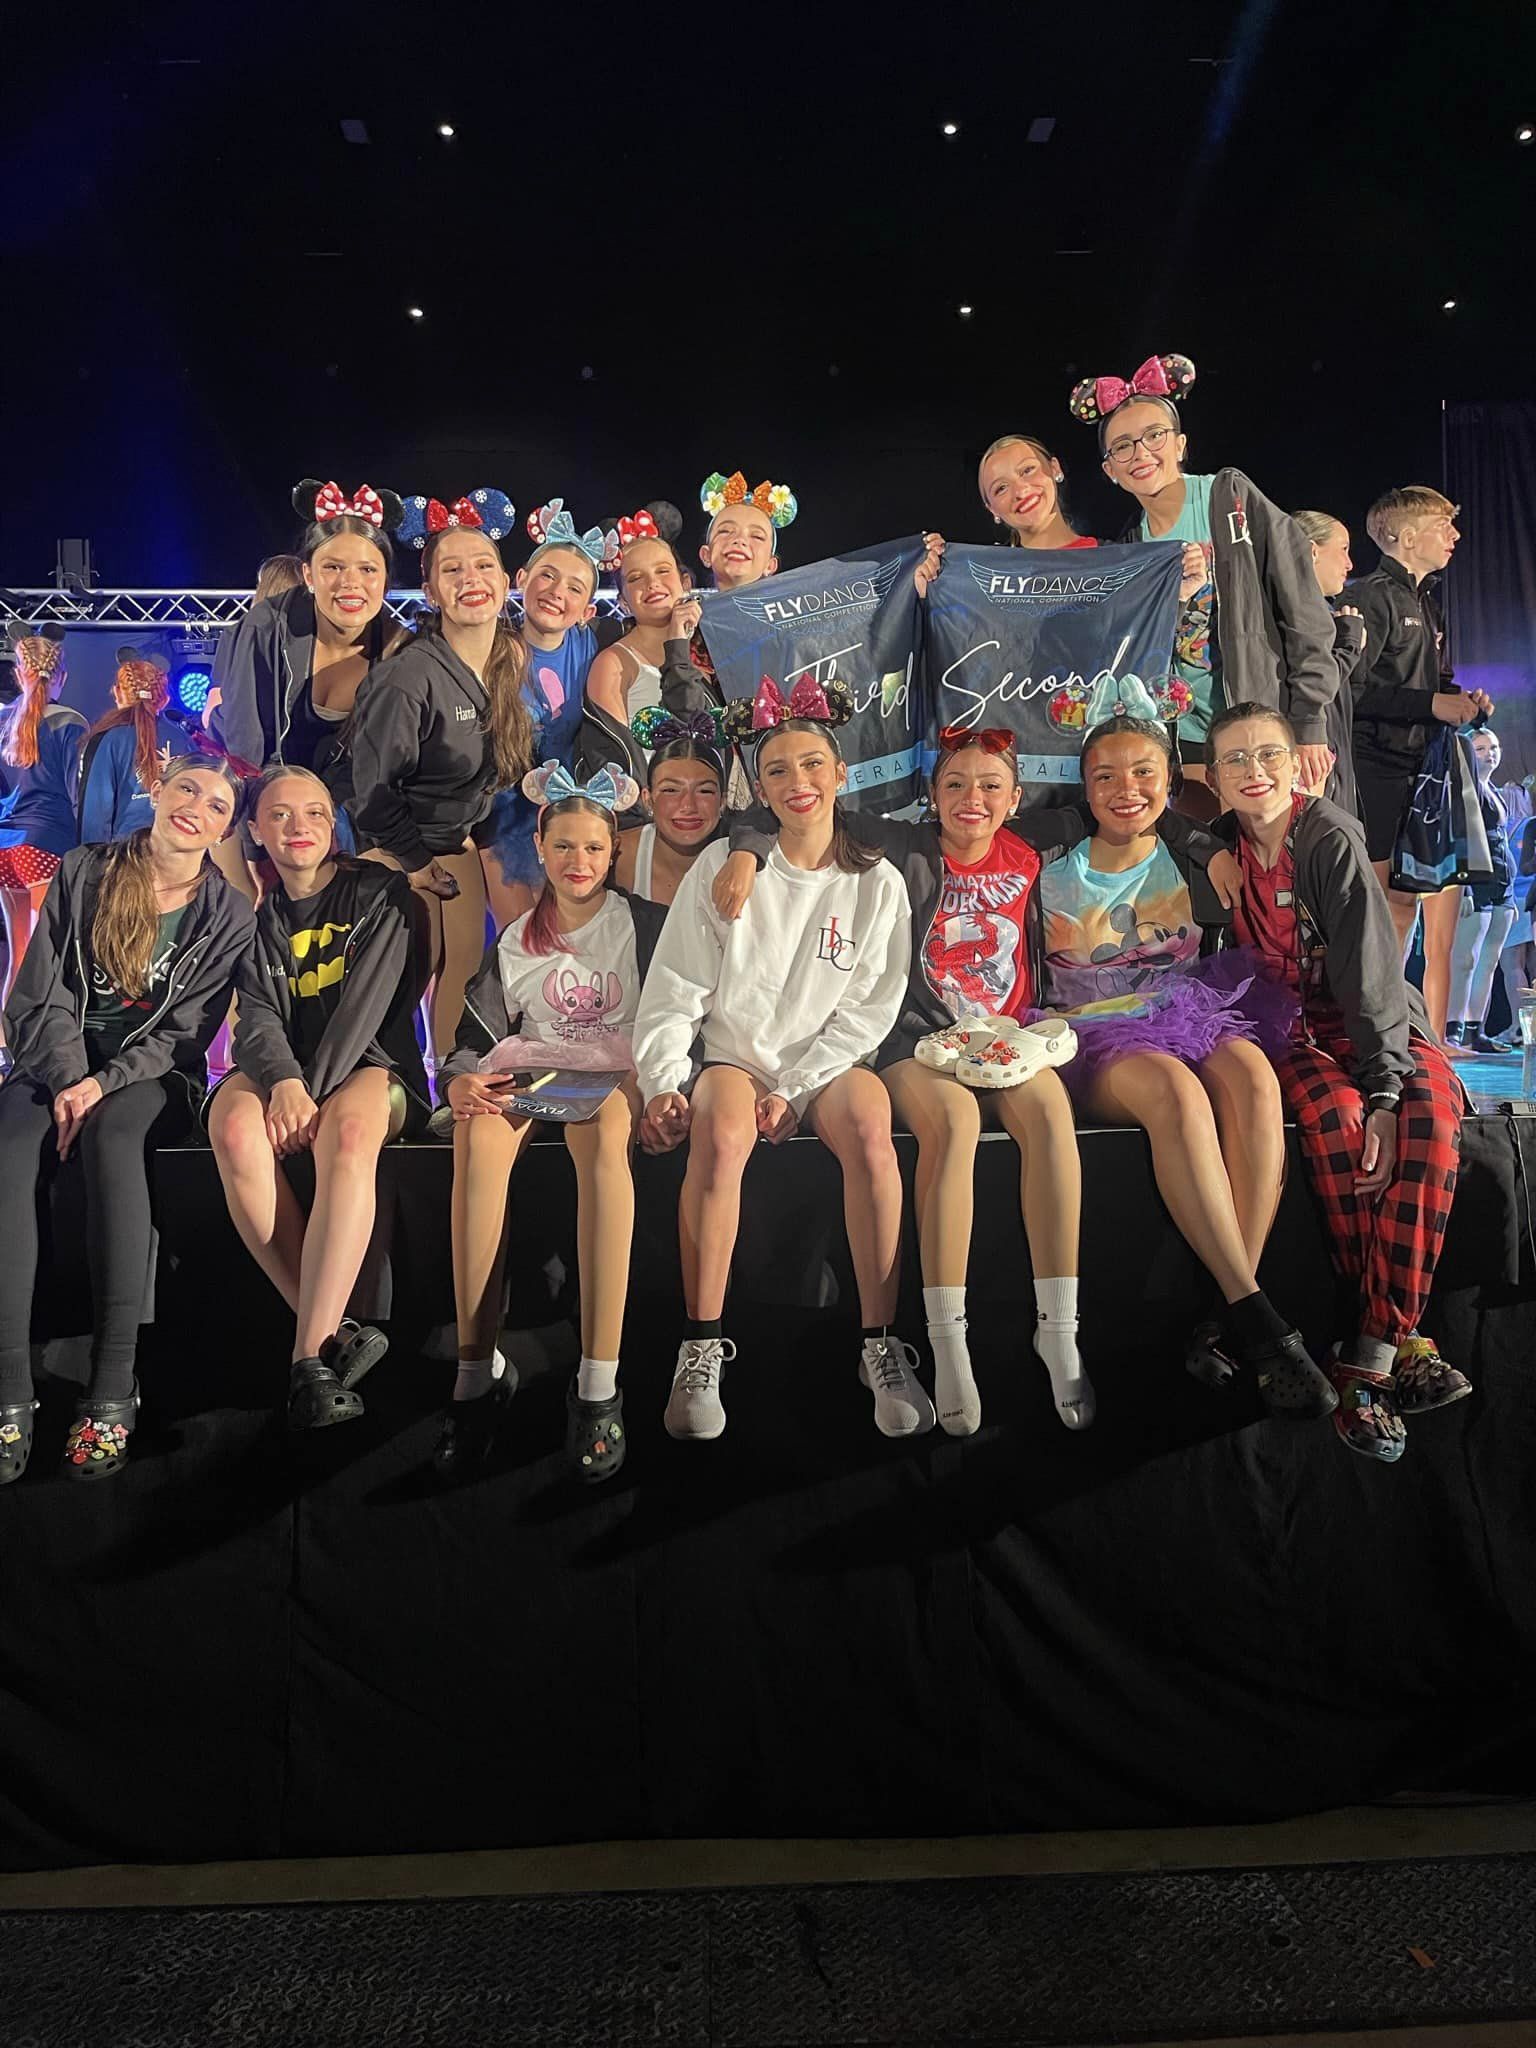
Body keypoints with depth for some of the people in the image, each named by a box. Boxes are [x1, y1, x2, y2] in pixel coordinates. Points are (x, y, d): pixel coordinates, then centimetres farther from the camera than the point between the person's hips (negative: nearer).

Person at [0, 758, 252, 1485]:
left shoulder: (227, 914, 3)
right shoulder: (83, 873, 7)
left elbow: (186, 1031, -4)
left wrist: (105, 1083, -19)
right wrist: (66, 1079, -16)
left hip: (151, 1074, -2)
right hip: (59, 1064, 2)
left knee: (111, 1135, -37)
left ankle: (113, 1389, -40)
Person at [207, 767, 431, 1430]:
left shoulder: (381, 893, 4)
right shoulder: (253, 912, 13)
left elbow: (366, 1004, -8)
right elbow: (258, 1016, -2)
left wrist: (314, 1093, -20)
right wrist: (285, 1084, -24)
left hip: (369, 1064, -2)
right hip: (278, 1069, 3)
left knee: (349, 1133, -39)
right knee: (236, 1130, -34)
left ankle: (308, 1359, -42)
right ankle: (332, 1331, -31)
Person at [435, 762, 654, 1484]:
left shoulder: (643, 923, 10)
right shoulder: (516, 939, 19)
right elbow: (479, 1031, 12)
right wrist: (462, 1078, -11)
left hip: (615, 1072, -2)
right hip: (531, 1072, 3)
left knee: (602, 1131, -41)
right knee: (477, 1132, -35)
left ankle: (599, 1385, -43)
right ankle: (477, 1370, -34)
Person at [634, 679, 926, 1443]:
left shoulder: (877, 884, 5)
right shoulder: (720, 867, 3)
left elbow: (869, 1008, 0)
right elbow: (674, 990, 1)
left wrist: (795, 1091, -11)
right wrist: (661, 1084, -13)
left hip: (827, 1063, 1)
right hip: (736, 1057, 0)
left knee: (870, 1132, -34)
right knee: (719, 1136, -35)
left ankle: (880, 1344, -24)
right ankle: (702, 1349, -25)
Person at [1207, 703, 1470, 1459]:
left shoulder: (1332, 839, -12)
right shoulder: (1217, 848, -2)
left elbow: (1370, 972, -18)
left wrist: (1385, 1094, -29)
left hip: (1374, 1020, -1)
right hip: (1284, 1025, 1)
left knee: (1430, 1111, -32)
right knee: (1334, 1114, -31)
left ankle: (1367, 1356, -30)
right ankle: (1399, 1341, -22)